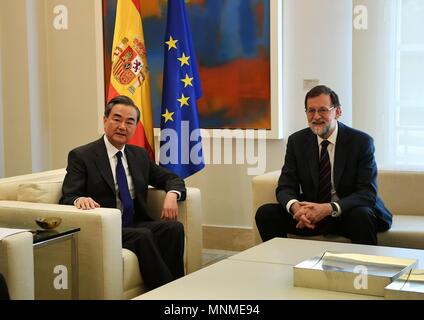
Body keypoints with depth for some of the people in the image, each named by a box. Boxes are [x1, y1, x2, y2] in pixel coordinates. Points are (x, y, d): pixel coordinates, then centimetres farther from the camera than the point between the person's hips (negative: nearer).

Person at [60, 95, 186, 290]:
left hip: (136, 225, 5)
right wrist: (80, 200, -33)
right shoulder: (81, 156, -1)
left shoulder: (140, 155, 16)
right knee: (143, 236, -32)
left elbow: (171, 179, 20)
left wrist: (171, 194, -5)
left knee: (174, 227, -23)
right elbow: (66, 199, -7)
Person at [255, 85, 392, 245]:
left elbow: (368, 194, -16)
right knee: (266, 213, -17)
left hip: (349, 213, -3)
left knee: (362, 216, -36)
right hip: (311, 212, 3)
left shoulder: (361, 142, -10)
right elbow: (285, 187, -2)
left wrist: (329, 208, -33)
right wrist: (295, 206, -28)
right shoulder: (296, 141, 1)